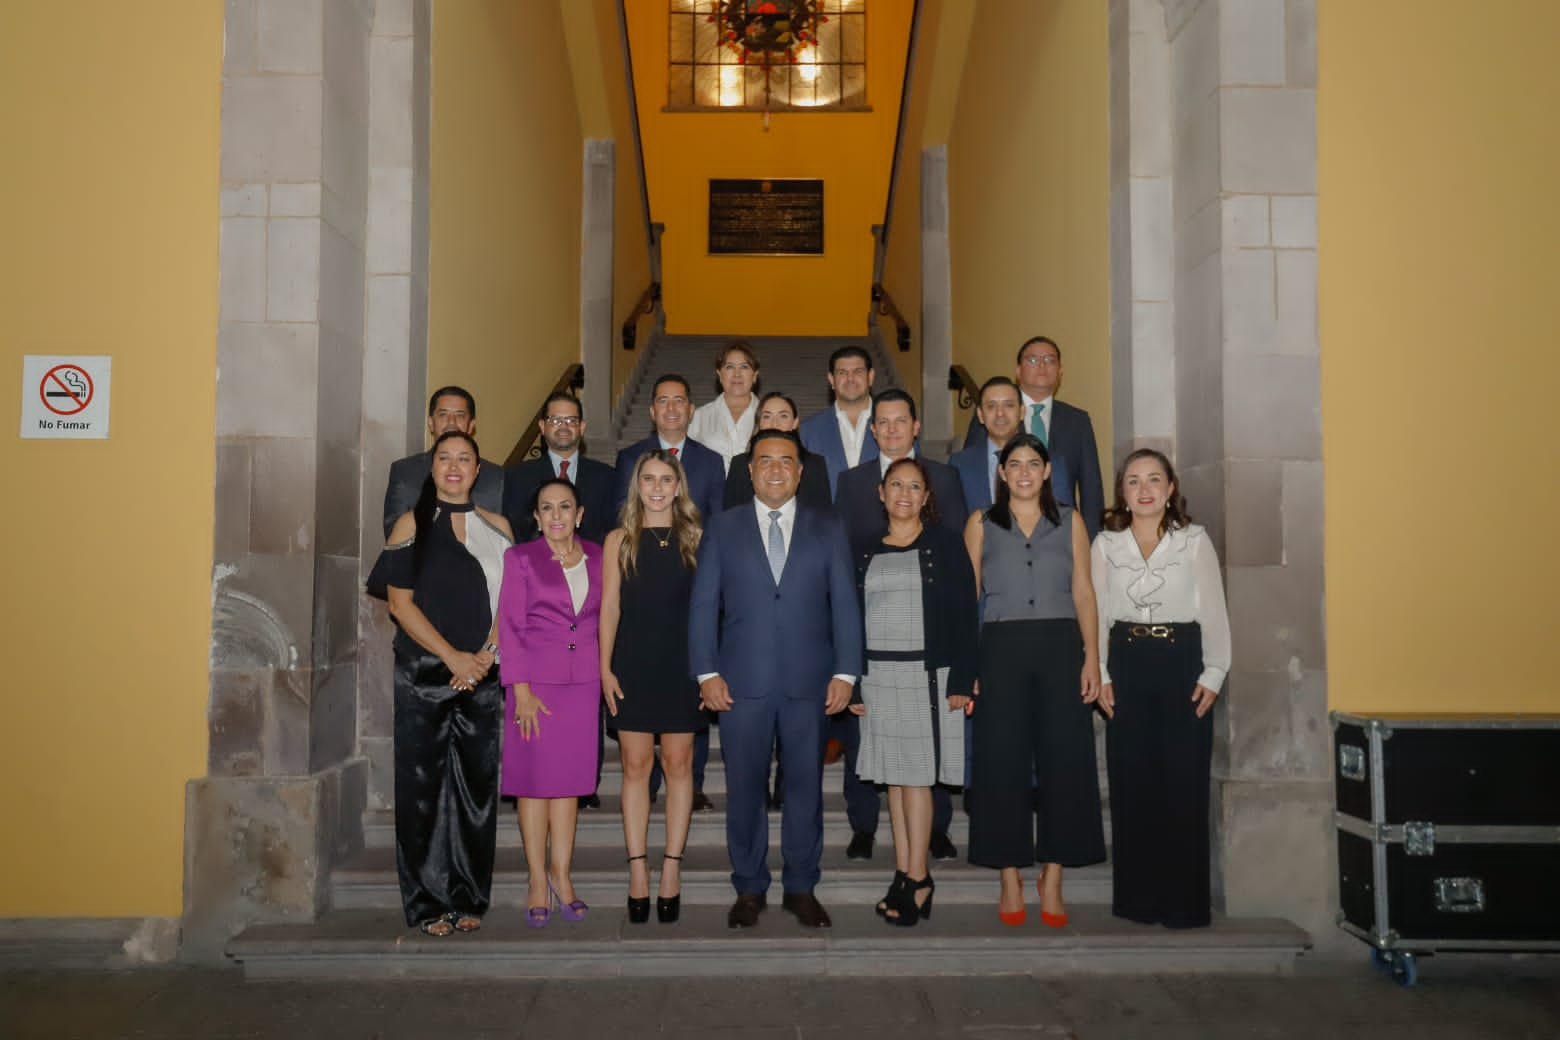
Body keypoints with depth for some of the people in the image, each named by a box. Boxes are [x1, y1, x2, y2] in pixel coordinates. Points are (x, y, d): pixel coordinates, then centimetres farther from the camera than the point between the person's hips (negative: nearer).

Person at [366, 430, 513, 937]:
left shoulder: (496, 527, 10)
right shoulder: (412, 524, 3)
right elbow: (400, 601, -3)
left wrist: (484, 655, -9)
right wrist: (453, 656, -11)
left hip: (483, 675, 2)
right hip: (423, 673, -2)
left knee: (478, 782, 4)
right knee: (422, 785, 0)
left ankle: (470, 898, 16)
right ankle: (428, 902, 11)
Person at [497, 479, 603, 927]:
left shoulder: (597, 557, 7)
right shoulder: (520, 558, -2)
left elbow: (605, 617, 12)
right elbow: (510, 626, -5)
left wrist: (605, 675, 6)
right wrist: (521, 690, -12)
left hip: (583, 681, 3)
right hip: (536, 679, -3)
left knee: (570, 777, 7)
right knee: (535, 777, 2)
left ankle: (561, 874, 16)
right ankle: (537, 880, 11)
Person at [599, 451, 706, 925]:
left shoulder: (694, 538, 6)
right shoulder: (620, 540, 7)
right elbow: (610, 607, 4)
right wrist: (605, 668, -3)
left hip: (682, 665, 0)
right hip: (633, 666, 0)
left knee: (678, 765, 3)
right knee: (635, 766, 2)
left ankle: (671, 869, 10)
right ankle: (637, 871, 8)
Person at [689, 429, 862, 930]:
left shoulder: (828, 528, 9)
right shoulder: (722, 528, 8)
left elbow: (844, 603, 5)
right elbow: (703, 604, 5)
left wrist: (845, 672, -3)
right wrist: (707, 672, -4)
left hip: (809, 682, 0)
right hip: (742, 682, 0)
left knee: (805, 785, 6)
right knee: (744, 787, 5)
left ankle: (801, 887, 19)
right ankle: (749, 888, 19)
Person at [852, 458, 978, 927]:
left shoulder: (945, 544, 0)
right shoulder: (866, 552, 11)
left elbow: (965, 614, -3)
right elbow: (852, 618, 12)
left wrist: (961, 681, -10)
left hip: (927, 674, -4)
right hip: (878, 675, 4)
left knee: (917, 775, -5)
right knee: (893, 776, 6)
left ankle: (917, 879, 2)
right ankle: (905, 876, 13)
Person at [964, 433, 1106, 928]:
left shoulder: (1070, 521, 11)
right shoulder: (980, 523, 9)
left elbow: (1083, 592, 7)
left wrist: (1092, 657, -2)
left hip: (1061, 648, 1)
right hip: (1001, 649, -1)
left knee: (1064, 760, 0)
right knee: (1002, 761, 1)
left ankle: (1052, 877, 13)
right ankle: (1010, 877, 12)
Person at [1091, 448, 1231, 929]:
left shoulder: (1195, 540, 3)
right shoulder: (1105, 544, 7)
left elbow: (1214, 611, 2)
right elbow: (1097, 612, 6)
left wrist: (1213, 674, -5)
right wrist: (1100, 674, -1)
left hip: (1182, 661, -1)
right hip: (1127, 664, 2)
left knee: (1185, 782, -2)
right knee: (1131, 782, 3)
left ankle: (1184, 900, 8)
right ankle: (1137, 897, 12)